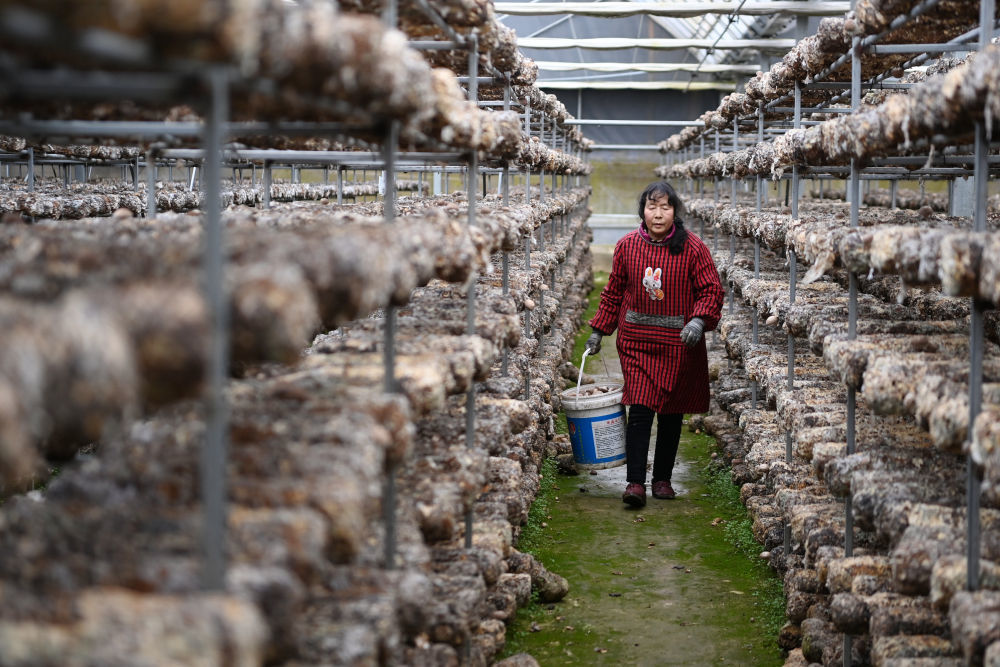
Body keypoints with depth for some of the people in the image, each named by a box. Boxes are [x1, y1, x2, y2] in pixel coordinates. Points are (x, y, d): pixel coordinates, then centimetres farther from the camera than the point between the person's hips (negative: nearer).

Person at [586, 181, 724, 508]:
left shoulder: (692, 247, -5)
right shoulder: (627, 245, 1)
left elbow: (711, 290, -3)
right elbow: (614, 291, 12)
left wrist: (699, 320, -20)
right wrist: (599, 330, 13)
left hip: (679, 342, 0)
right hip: (636, 338, 0)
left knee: (671, 412, 8)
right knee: (640, 409, -10)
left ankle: (663, 478, 22)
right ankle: (635, 482, -10)